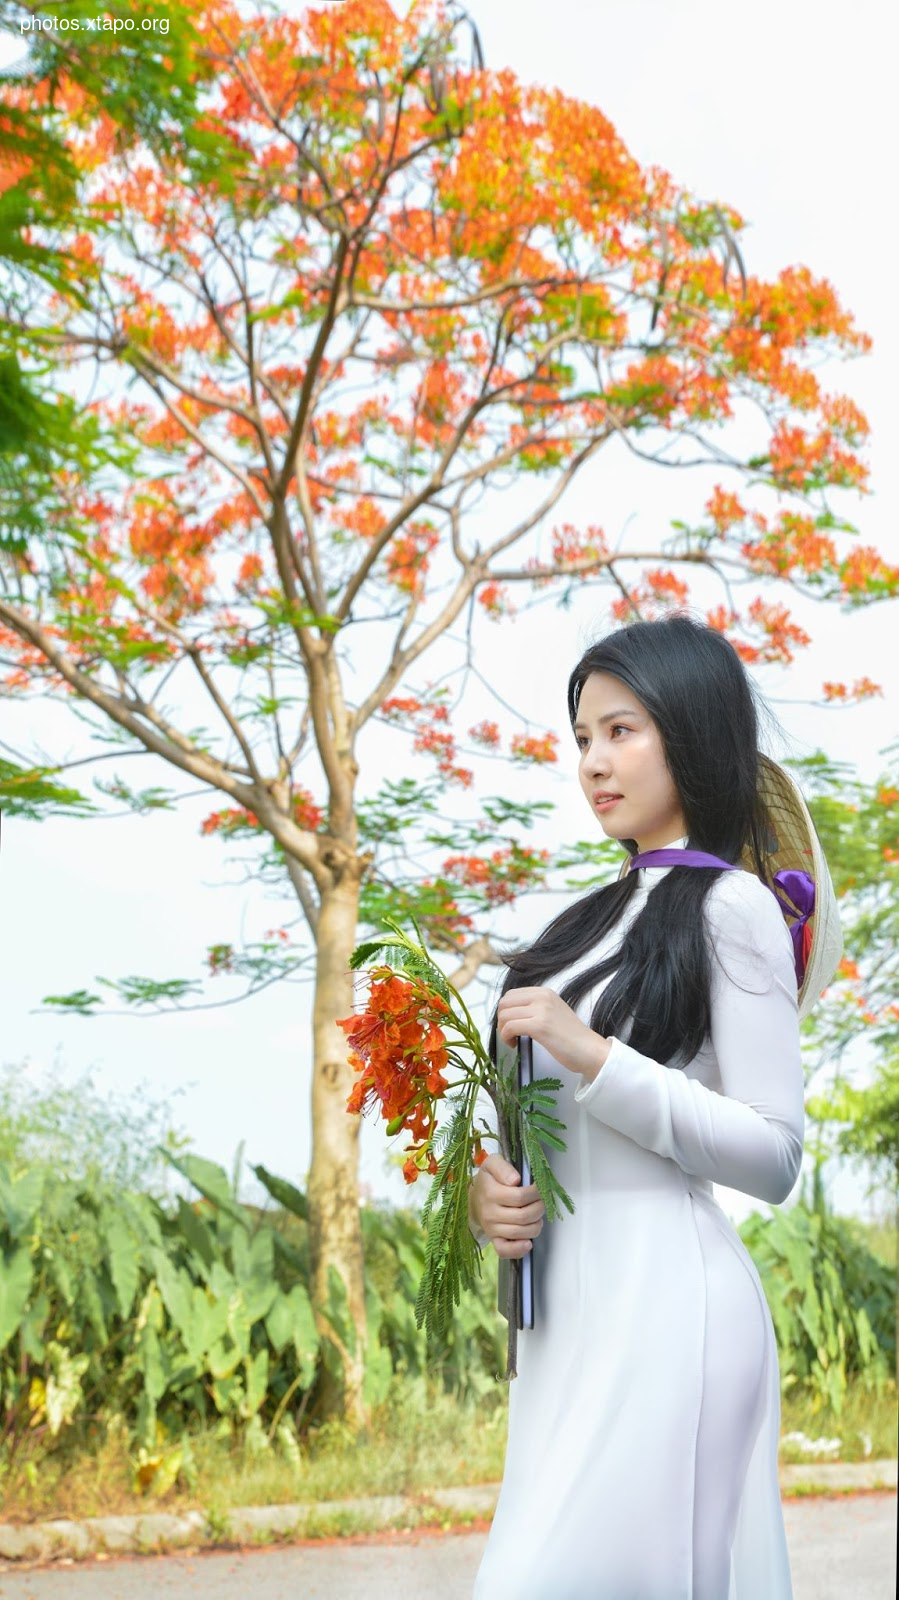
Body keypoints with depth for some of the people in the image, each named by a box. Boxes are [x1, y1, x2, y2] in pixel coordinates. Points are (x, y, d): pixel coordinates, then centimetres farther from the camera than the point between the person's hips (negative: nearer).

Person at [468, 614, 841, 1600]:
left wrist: (592, 1056, -19)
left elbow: (773, 1156, -12)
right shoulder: (606, 914, 17)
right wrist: (485, 1187, 0)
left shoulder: (732, 909, -6)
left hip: (662, 1298, -8)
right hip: (565, 1298, 8)